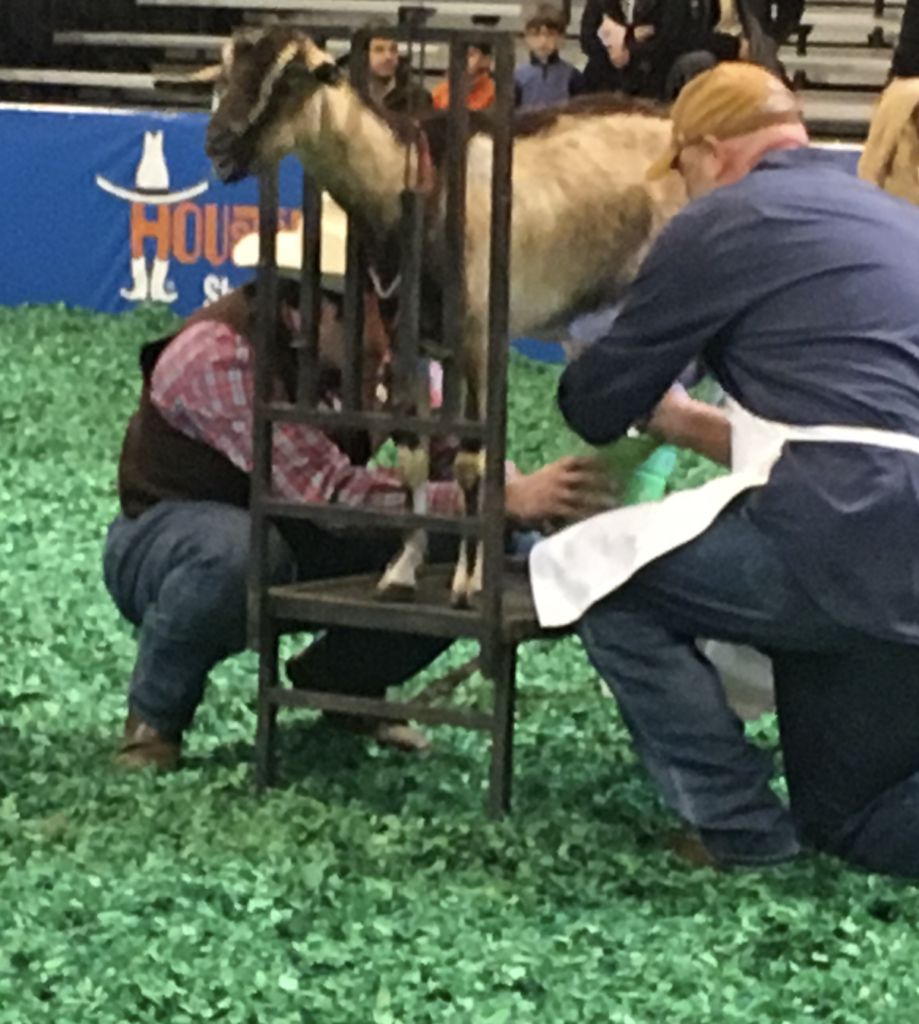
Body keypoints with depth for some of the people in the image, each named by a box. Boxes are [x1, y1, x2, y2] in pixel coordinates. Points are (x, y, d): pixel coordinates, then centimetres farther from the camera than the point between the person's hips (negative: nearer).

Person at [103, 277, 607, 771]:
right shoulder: (221, 356, -31)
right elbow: (331, 491, -39)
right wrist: (507, 501, -43)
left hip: (294, 545, 6)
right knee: (235, 552, -42)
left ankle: (337, 681, 11)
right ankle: (153, 722, -14)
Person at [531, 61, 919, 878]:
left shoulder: (724, 221, 2)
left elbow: (598, 405, 10)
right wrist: (686, 423, 40)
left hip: (848, 533, -8)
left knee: (594, 573, 12)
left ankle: (739, 832, 9)